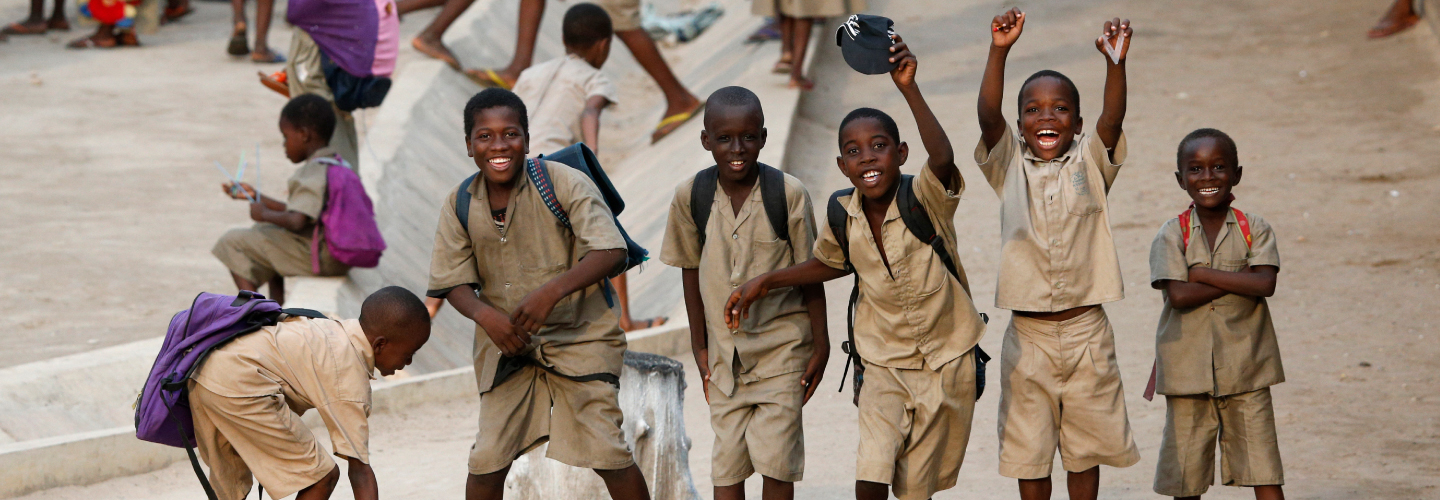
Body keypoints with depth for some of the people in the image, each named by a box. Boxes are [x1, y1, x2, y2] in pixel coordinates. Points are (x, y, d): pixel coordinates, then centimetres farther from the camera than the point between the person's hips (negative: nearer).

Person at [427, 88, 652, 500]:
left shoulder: (565, 184, -15)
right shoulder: (460, 205, -3)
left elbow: (611, 252, -22)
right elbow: (454, 283, 2)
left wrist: (552, 290, -35)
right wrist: (485, 315, -21)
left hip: (579, 337, -3)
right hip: (506, 343, 3)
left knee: (607, 454, -8)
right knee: (487, 461, 0)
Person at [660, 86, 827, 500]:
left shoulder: (788, 193, -13)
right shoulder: (691, 196, -7)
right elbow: (691, 271, 5)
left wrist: (820, 345, -2)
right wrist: (699, 345, 8)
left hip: (782, 345, -2)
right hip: (726, 349, 3)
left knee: (775, 458, -6)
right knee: (726, 461, 4)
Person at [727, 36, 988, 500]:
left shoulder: (925, 199, -20)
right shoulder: (843, 213, -7)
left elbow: (943, 158, -44)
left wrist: (909, 89, -55)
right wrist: (765, 282, 8)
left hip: (946, 364, -2)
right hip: (883, 364, 2)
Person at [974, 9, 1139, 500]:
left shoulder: (1090, 162, 0)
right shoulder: (1009, 164, 0)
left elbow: (1112, 117, -17)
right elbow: (987, 114, -16)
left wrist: (1115, 62, -35)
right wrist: (999, 52, -30)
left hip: (1086, 330, 0)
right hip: (1028, 333, 0)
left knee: (1086, 446, 11)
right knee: (1028, 449, 8)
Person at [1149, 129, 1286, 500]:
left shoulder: (1254, 229, 1)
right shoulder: (1172, 235, -3)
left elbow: (1265, 284, -14)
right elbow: (1180, 295, -17)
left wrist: (1204, 274, -15)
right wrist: (1239, 281, -14)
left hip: (1245, 368, 0)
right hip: (1188, 370, 0)